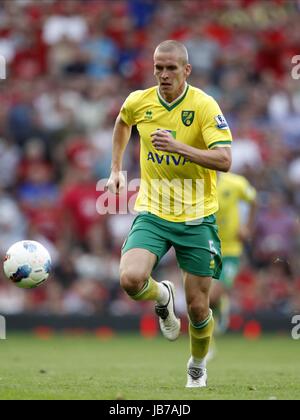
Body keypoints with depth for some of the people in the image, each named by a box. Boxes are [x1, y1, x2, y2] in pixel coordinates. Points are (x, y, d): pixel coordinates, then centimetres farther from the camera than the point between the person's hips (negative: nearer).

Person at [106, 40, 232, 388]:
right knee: (131, 279, -24)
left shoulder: (204, 106, -13)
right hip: (152, 213, 2)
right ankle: (162, 296, 14)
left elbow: (224, 160, -22)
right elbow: (122, 122, 25)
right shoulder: (138, 102, -1)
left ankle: (197, 366, 33)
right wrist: (116, 169, 22)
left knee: (197, 308, 2)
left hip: (196, 217, -2)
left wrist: (178, 147, -33)